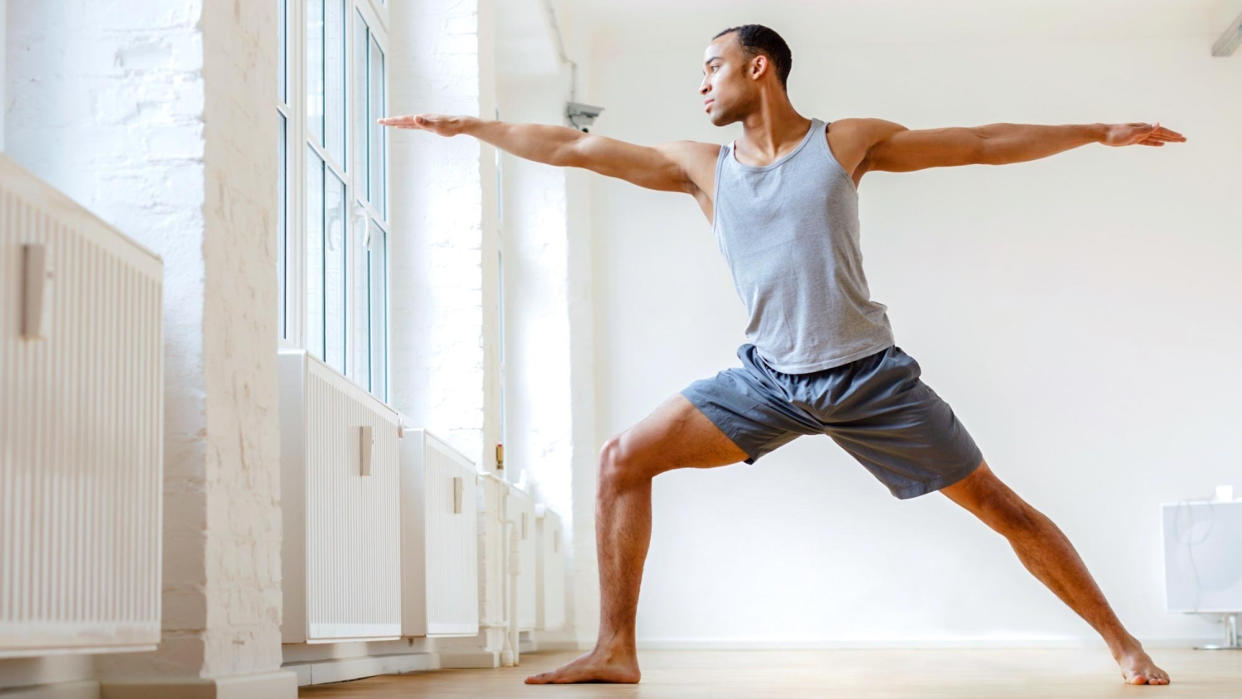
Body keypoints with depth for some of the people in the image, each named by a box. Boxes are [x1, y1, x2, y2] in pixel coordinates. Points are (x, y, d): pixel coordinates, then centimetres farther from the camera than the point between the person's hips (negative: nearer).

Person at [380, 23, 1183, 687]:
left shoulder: (846, 143, 0)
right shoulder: (702, 166, 7)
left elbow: (984, 143, 5)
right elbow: (575, 147, 8)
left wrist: (1097, 131, 4)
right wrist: (467, 125, 10)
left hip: (869, 376, -2)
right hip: (769, 377, 3)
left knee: (997, 503, -1)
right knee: (625, 459, -10)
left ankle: (1123, 643, 15)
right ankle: (616, 651, -4)